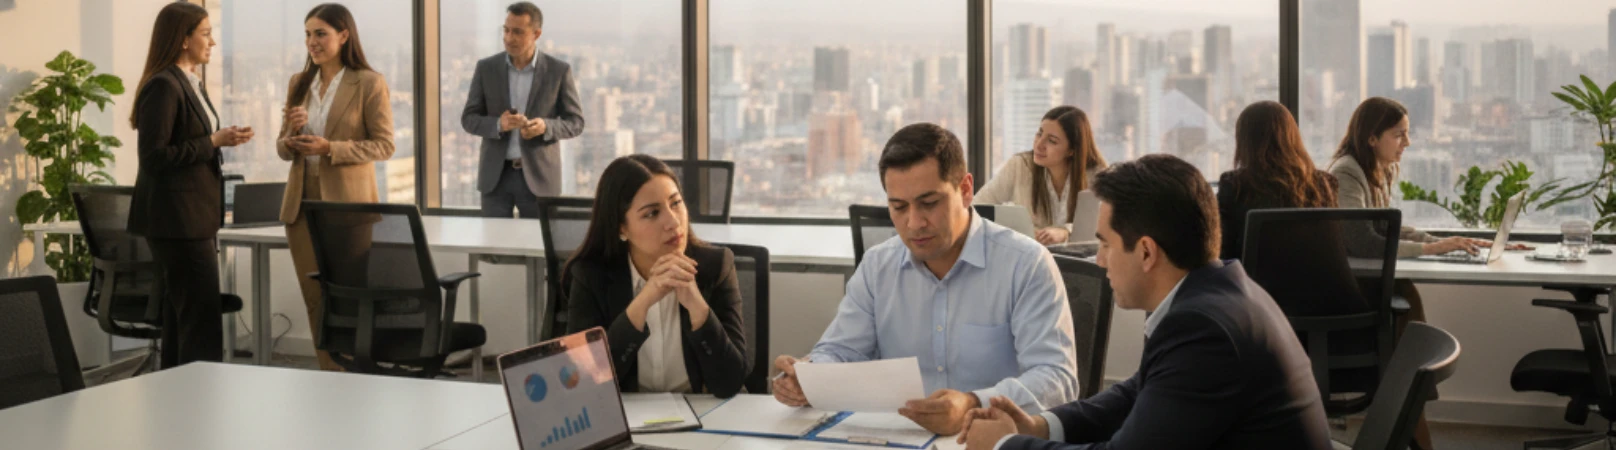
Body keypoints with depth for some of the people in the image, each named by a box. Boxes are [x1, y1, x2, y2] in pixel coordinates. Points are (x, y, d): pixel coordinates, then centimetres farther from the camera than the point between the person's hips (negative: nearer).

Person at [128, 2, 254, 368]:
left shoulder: (190, 84, 15)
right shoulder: (163, 86, -15)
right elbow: (154, 156, -20)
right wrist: (213, 142, -18)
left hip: (194, 216, 10)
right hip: (177, 218, -10)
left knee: (182, 317, 13)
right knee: (203, 318, -9)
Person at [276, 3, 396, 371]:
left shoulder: (369, 83, -6)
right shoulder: (299, 83, 11)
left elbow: (384, 145, -9)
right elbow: (282, 147, 14)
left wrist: (330, 148, -19)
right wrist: (292, 138, -10)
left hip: (348, 202, -5)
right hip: (302, 202, 6)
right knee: (314, 298, 8)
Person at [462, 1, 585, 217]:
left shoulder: (559, 71, -2)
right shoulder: (486, 68, 2)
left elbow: (575, 122, 2)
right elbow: (469, 119, 4)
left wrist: (546, 127, -20)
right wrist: (498, 124, -18)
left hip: (539, 176, -1)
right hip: (495, 175, 1)